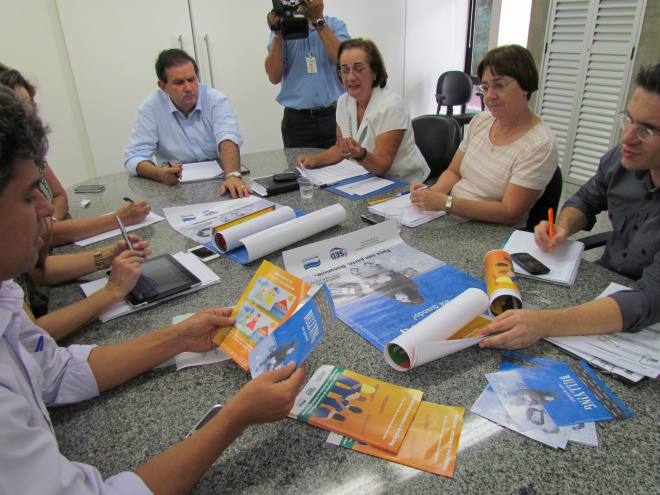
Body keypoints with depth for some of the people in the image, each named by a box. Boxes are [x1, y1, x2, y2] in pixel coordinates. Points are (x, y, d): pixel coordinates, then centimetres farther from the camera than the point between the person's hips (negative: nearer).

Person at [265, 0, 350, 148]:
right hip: (297, 119, 0)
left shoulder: (335, 25, 10)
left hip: (333, 115, 0)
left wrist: (318, 20, -8)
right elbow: (274, 77, -2)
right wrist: (277, 33, -8)